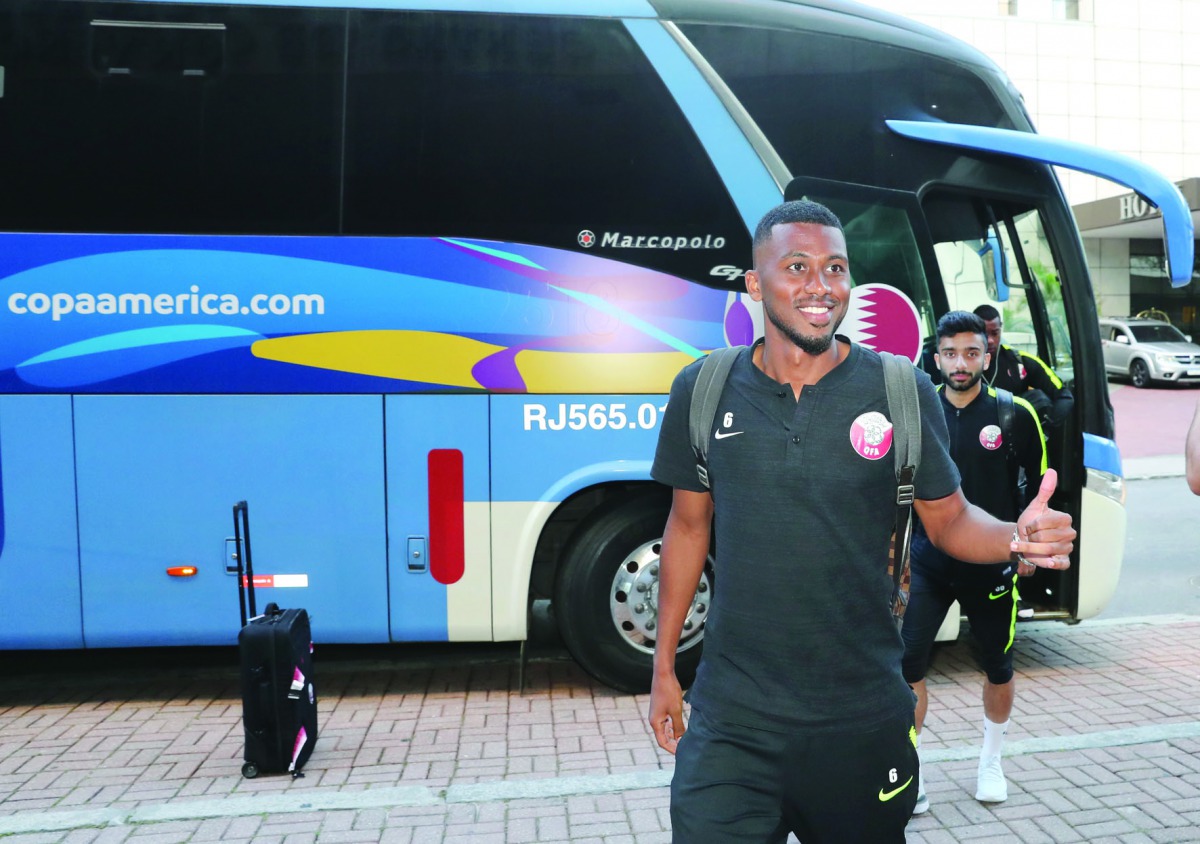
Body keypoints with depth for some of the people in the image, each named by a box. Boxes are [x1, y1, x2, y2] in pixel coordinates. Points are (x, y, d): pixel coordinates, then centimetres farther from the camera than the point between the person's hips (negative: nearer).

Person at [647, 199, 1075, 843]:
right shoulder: (701, 391, -2)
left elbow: (948, 519, 3)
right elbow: (689, 526, 7)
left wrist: (1018, 536, -20)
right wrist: (664, 667, 9)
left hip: (862, 720, 0)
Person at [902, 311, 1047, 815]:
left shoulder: (1014, 413, -6)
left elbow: (1040, 481, 7)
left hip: (993, 563, 0)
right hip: (929, 562, 0)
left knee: (997, 665, 13)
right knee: (908, 661, -8)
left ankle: (991, 764, 37)